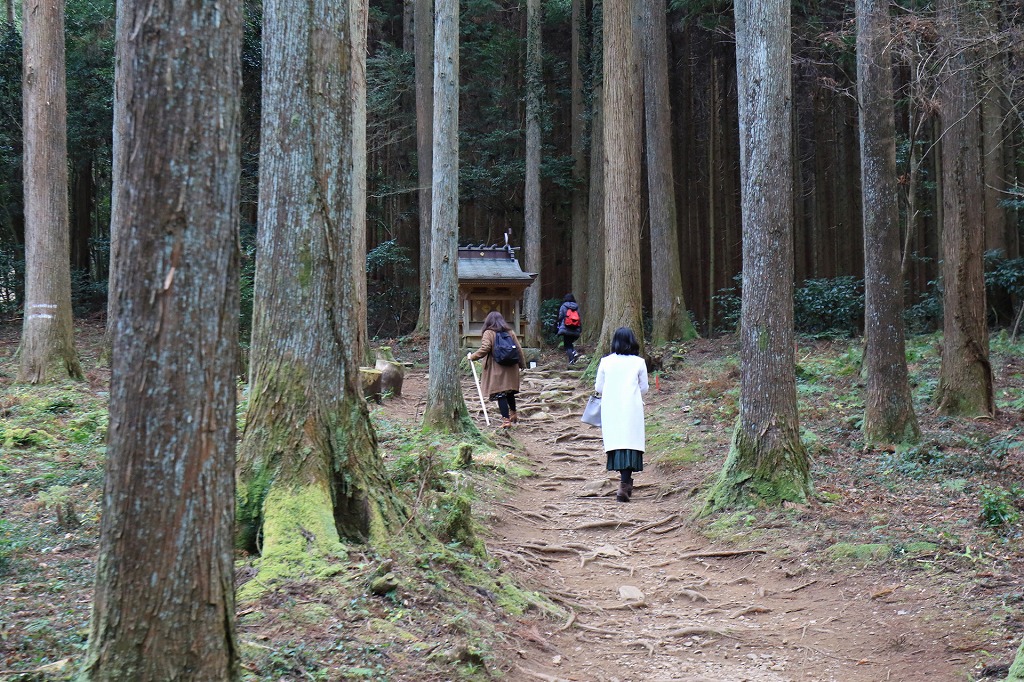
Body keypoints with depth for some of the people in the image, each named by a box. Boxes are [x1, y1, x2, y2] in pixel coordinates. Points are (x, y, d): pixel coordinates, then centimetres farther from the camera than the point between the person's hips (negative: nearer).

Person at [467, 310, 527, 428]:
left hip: (496, 369, -5)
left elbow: (484, 350, -17)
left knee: (500, 394, -3)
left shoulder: (489, 333, -7)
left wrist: (472, 357, -4)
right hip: (511, 369, 5)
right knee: (510, 392, 21)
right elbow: (519, 349, 10)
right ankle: (513, 415, 34)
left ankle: (506, 420, -9)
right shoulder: (510, 332, 8)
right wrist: (522, 364, 19)